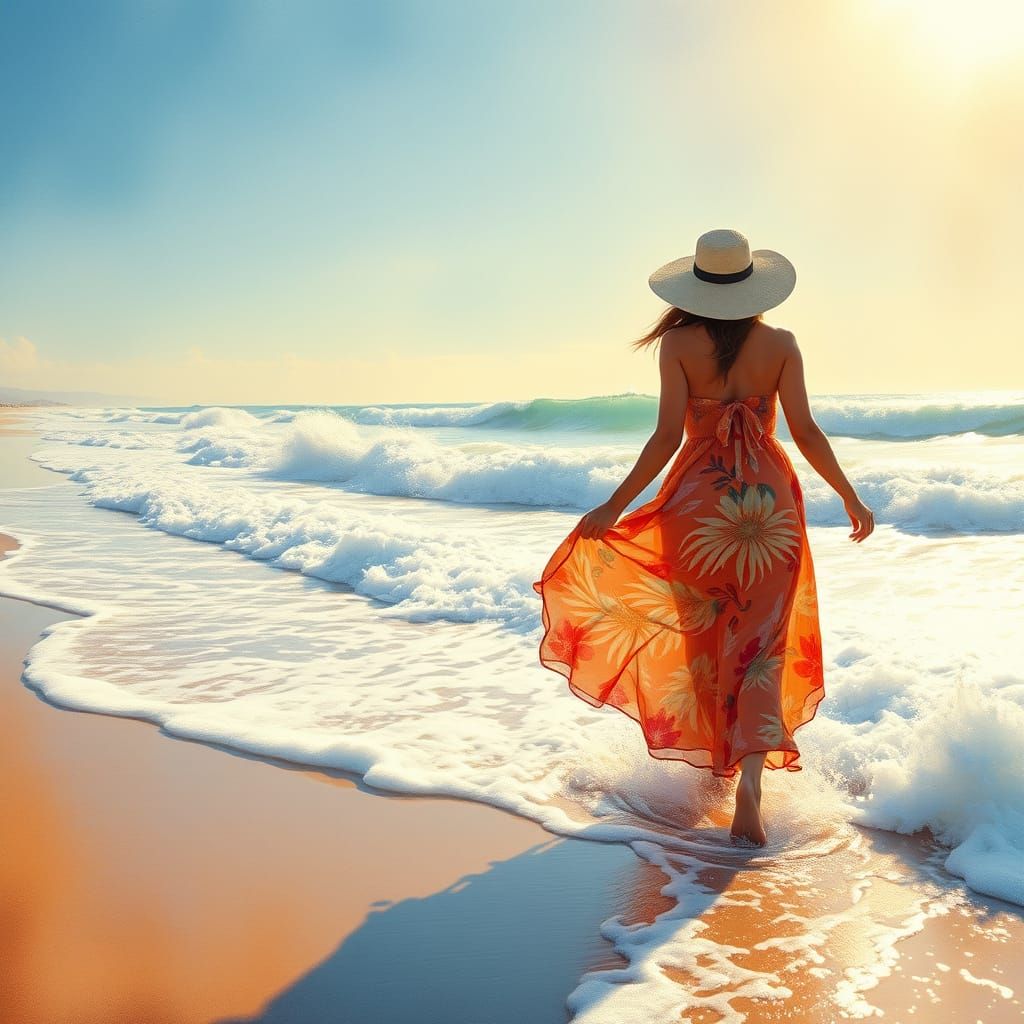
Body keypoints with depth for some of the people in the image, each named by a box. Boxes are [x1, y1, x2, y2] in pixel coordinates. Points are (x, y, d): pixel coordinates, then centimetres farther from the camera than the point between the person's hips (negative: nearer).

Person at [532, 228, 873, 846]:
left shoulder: (679, 343, -6)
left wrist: (614, 506, -7)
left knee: (704, 635, 18)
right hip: (770, 501, 1)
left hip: (699, 500, -1)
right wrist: (851, 497, 8)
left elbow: (667, 437, -12)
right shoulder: (781, 344, -2)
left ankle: (717, 748, 33)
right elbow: (806, 432, -4)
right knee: (759, 645, 4)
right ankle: (750, 778, -11)